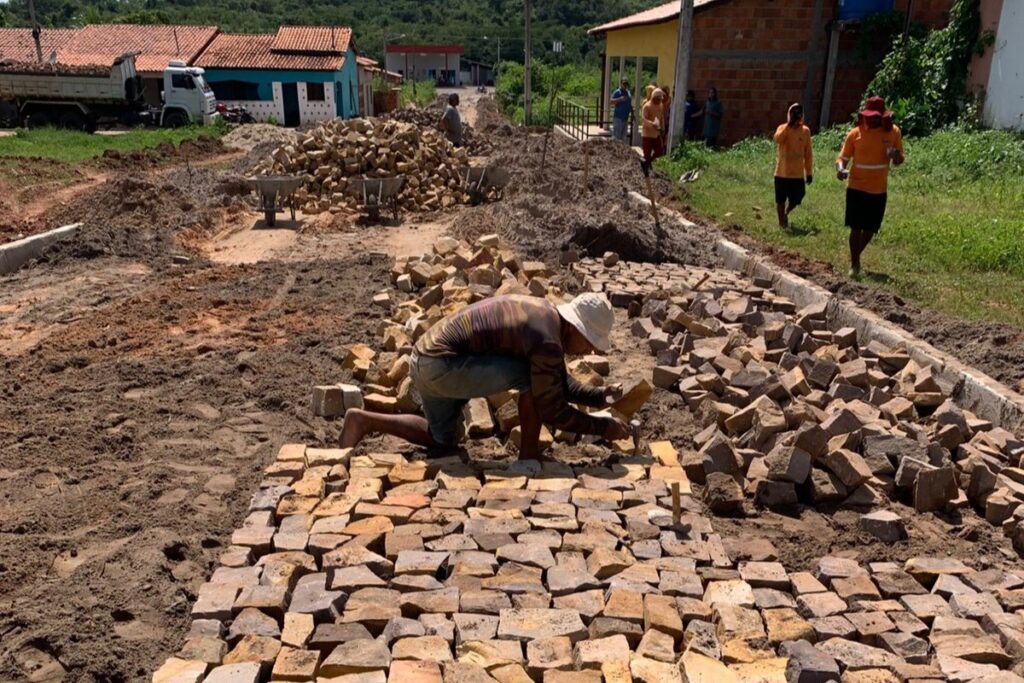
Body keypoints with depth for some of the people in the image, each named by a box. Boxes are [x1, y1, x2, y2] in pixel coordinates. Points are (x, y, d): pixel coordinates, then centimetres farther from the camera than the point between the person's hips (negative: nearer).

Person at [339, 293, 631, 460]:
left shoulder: (545, 312, 10)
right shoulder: (548, 342, -19)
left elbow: (560, 383, 21)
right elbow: (553, 412, -13)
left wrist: (598, 396, 12)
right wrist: (604, 427, -6)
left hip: (424, 358, 10)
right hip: (442, 365, -10)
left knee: (441, 440, 26)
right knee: (531, 375, -13)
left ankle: (364, 421, 22)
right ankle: (530, 454, 3)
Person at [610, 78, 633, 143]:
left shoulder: (628, 93, 17)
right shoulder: (617, 92, -6)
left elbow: (630, 105, 25)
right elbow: (611, 102, -18)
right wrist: (620, 99, -30)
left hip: (625, 117, 8)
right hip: (618, 117, -8)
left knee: (623, 135, 10)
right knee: (616, 135, -12)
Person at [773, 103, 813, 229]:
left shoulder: (805, 131, 3)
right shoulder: (783, 128, -3)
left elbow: (808, 154, 6)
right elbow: (777, 139, -27)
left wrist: (809, 172, 6)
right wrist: (789, 124, -28)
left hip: (798, 174, 2)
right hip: (782, 173, -2)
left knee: (795, 201, 8)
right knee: (780, 200, 5)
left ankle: (786, 214, 37)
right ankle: (782, 221, 23)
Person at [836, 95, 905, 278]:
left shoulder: (893, 132, -2)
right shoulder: (855, 133, -5)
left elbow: (900, 160, 5)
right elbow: (843, 157, -1)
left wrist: (896, 155, -20)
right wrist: (840, 169, -24)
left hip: (879, 190, 2)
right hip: (856, 188, -2)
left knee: (870, 229, 12)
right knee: (856, 228, -4)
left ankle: (855, 257, 34)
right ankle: (854, 264, 8)